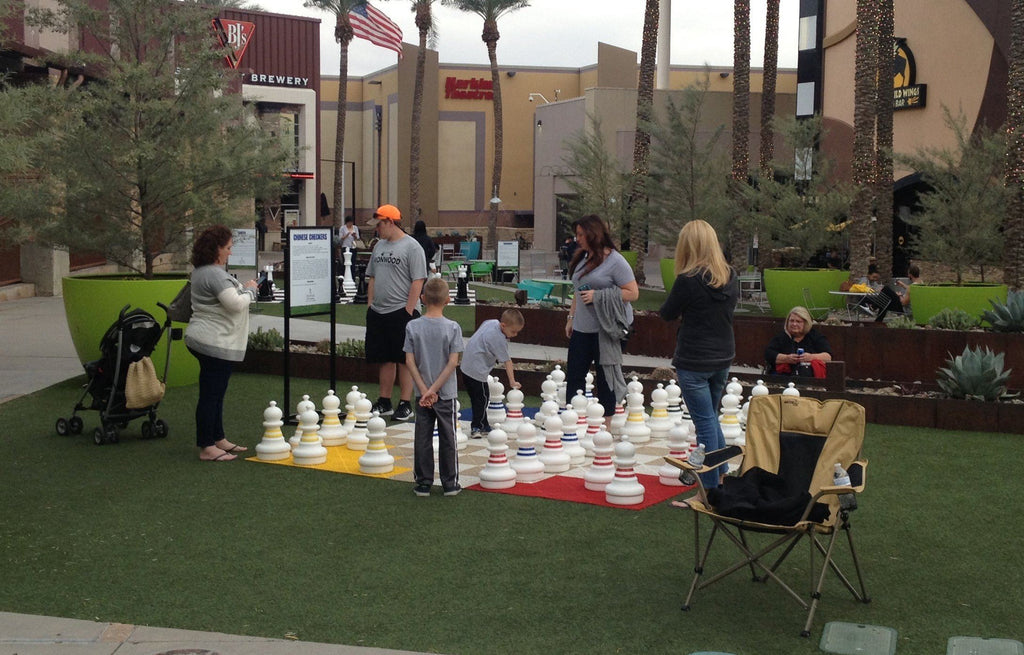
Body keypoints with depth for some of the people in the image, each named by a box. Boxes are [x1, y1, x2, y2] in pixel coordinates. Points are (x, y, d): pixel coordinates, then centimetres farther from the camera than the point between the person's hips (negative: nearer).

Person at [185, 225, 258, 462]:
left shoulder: (202, 271, 14)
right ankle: (207, 448, 0)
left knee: (215, 393, 17)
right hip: (214, 343, -11)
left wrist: (244, 289, 12)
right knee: (210, 395, -5)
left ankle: (218, 440, 27)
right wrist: (249, 290, -6)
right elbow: (236, 304, -23)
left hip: (207, 341, 11)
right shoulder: (214, 274, -19)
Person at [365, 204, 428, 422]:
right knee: (385, 359, 12)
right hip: (378, 312, 7)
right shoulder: (379, 246, 14)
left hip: (402, 312, -7)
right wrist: (370, 306, 11)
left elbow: (418, 281, -12)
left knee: (404, 360, -1)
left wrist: (408, 311, -16)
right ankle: (384, 403, 20)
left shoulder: (411, 246, -8)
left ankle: (405, 405, 6)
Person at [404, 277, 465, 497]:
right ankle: (450, 483, 16)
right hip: (446, 394, -1)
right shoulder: (453, 328, -10)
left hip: (423, 393, 1)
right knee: (447, 438, 10)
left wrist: (424, 390, -8)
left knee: (422, 438, 9)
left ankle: (423, 484, 15)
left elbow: (409, 361, -8)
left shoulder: (412, 327, -6)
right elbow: (453, 362, -13)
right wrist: (434, 389, -11)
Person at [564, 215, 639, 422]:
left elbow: (633, 293, -15)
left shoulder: (615, 261, -12)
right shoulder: (582, 258, 12)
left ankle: (606, 424, 11)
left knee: (605, 378, 1)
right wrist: (571, 317, 17)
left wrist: (598, 296, -20)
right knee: (574, 376, 7)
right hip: (582, 328, 7)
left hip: (607, 329, -7)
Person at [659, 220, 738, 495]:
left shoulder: (688, 280, -18)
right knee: (711, 418, 22)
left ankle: (710, 491, 6)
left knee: (705, 423, 0)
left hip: (694, 363, -7)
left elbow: (667, 313, -7)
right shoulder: (731, 277, 1)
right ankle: (722, 478, 30)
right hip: (723, 359, 7)